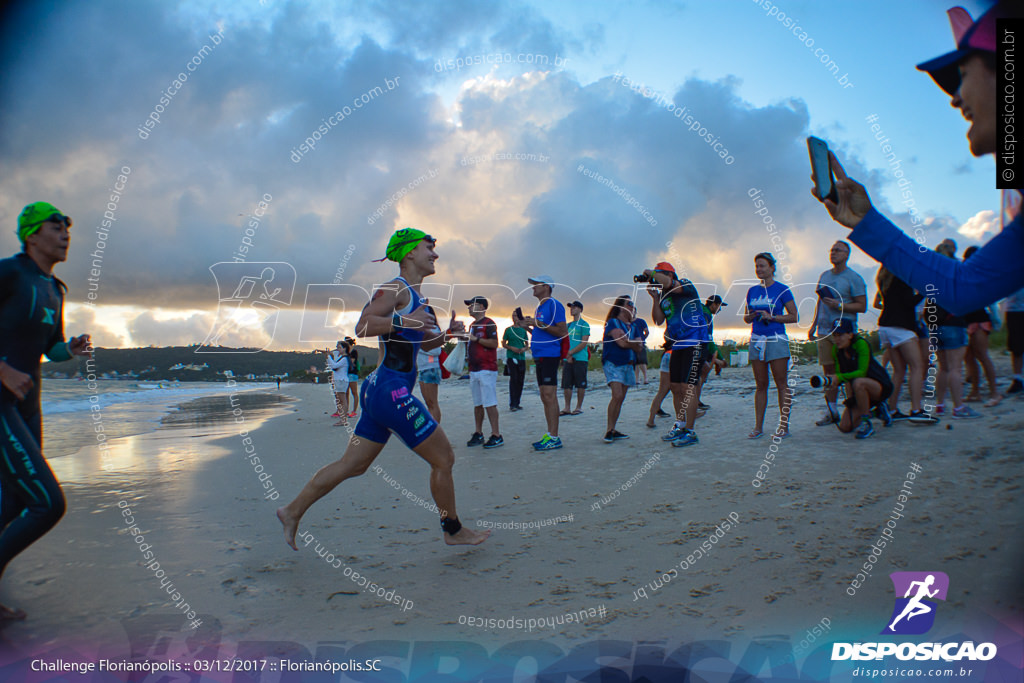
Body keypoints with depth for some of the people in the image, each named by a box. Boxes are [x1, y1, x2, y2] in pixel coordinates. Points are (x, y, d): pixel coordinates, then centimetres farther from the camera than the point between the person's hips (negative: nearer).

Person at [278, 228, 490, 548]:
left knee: (352, 465, 16)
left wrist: (447, 333, 10)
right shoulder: (396, 288, -9)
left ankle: (292, 511, 27)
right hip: (391, 390, -10)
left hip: (380, 389, 10)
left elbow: (424, 341, 29)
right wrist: (403, 321, -26)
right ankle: (453, 530, 15)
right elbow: (362, 327, -20)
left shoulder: (414, 295, 20)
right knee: (443, 458, 0)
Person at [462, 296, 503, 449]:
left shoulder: (489, 323, -8)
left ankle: (496, 436, -7)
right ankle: (478, 434, 18)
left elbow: (494, 343, -18)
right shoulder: (472, 325, 20)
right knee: (477, 404, 12)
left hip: (487, 369, -9)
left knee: (490, 404, -10)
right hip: (473, 370, 9)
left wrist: (476, 339, -17)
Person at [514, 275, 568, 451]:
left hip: (549, 354, -10)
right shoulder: (539, 307, 22)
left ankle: (554, 438, -9)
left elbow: (563, 332, -15)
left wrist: (539, 324, -16)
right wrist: (527, 326, 13)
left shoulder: (554, 304, -7)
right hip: (539, 356, 10)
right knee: (545, 397, 10)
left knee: (549, 395, -11)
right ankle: (550, 435, 15)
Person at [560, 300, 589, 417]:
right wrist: (567, 356, -3)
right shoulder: (568, 325, 18)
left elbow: (584, 343, -9)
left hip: (580, 358, -6)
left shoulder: (584, 325, -1)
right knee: (566, 384, 3)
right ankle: (567, 408, 8)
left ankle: (579, 407, 9)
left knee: (580, 384, 0)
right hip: (567, 359, 6)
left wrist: (570, 352, -13)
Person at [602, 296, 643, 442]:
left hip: (627, 364, 8)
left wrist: (631, 343, -6)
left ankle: (613, 430, 10)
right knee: (617, 395, -20)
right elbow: (622, 343, -17)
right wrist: (636, 343, 0)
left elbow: (638, 348, 15)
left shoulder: (631, 326, 17)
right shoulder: (613, 322, -7)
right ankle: (609, 430, -12)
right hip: (613, 364, -7)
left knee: (620, 399, 5)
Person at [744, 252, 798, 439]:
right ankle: (758, 427, 9)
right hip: (757, 340, 5)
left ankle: (784, 425, 3)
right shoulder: (752, 291, 13)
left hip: (776, 339, -4)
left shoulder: (782, 289, -2)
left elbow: (794, 317, -4)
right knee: (761, 385, 7)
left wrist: (772, 317, -15)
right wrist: (751, 316, -4)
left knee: (782, 384, -2)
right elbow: (746, 317, 19)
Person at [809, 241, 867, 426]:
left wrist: (839, 305, -18)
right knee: (828, 370, 7)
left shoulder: (854, 278, -4)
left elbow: (862, 306, -7)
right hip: (824, 331, 6)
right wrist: (814, 325, 18)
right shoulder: (824, 276, 16)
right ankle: (831, 409, 12)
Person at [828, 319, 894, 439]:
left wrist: (839, 377, -41)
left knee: (858, 382, -41)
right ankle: (877, 409, 21)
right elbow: (839, 374, -4)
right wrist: (830, 380, -26)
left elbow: (862, 372, -29)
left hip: (881, 386, -7)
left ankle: (867, 424, -24)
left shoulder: (861, 343, -21)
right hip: (860, 392, 7)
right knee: (845, 427, -6)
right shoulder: (837, 349, -3)